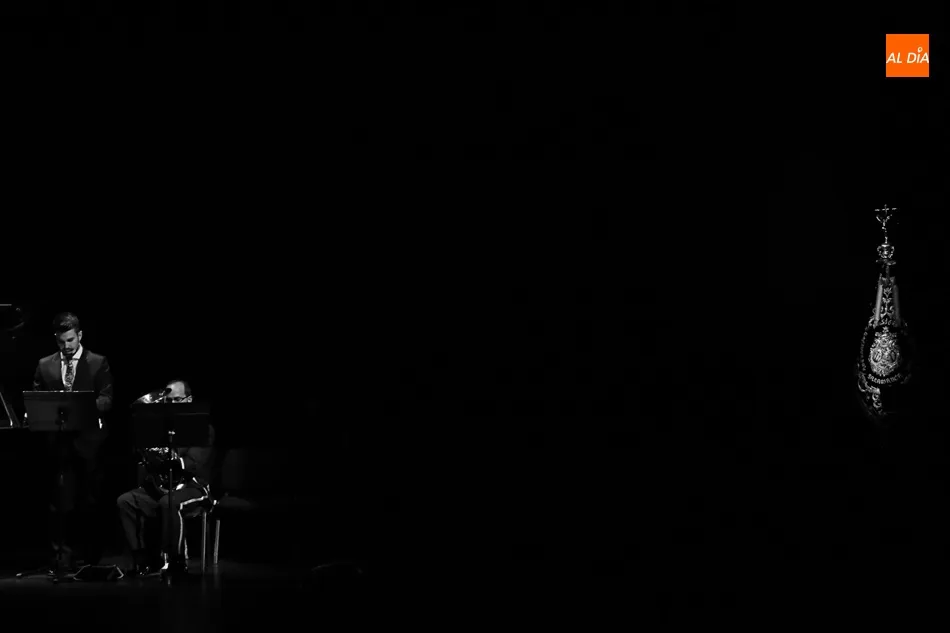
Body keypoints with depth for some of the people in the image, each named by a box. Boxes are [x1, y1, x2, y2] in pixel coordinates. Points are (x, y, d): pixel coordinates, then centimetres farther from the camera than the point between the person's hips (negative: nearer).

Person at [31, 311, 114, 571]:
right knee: (62, 502, -2)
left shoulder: (99, 363, 4)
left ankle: (92, 557, 16)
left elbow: (106, 400, -3)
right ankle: (64, 555, 3)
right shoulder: (45, 366, 12)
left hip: (89, 441, -1)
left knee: (89, 502, 5)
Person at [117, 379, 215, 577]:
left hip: (193, 486, -6)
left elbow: (195, 466, -16)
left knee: (169, 503, -38)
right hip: (161, 485, 6)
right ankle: (145, 558, -13)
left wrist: (172, 456, -30)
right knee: (125, 501, -17)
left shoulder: (203, 428, -2)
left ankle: (173, 561, -26)